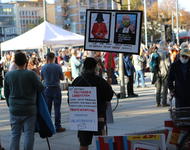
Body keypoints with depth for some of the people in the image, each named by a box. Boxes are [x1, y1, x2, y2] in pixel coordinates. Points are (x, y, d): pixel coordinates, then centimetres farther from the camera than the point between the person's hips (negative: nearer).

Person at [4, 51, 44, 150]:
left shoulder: (8, 75, -1)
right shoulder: (31, 74, -13)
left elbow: (6, 93, 8)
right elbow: (40, 88, -7)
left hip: (14, 109, 3)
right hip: (29, 109, -3)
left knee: (15, 134, 10)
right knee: (28, 133, 3)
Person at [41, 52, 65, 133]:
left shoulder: (44, 67, -4)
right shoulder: (58, 67, -9)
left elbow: (41, 78, 8)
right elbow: (62, 78, -1)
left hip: (47, 89, 2)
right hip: (56, 89, -2)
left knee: (47, 108, 9)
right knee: (57, 108, 2)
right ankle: (57, 126, 3)